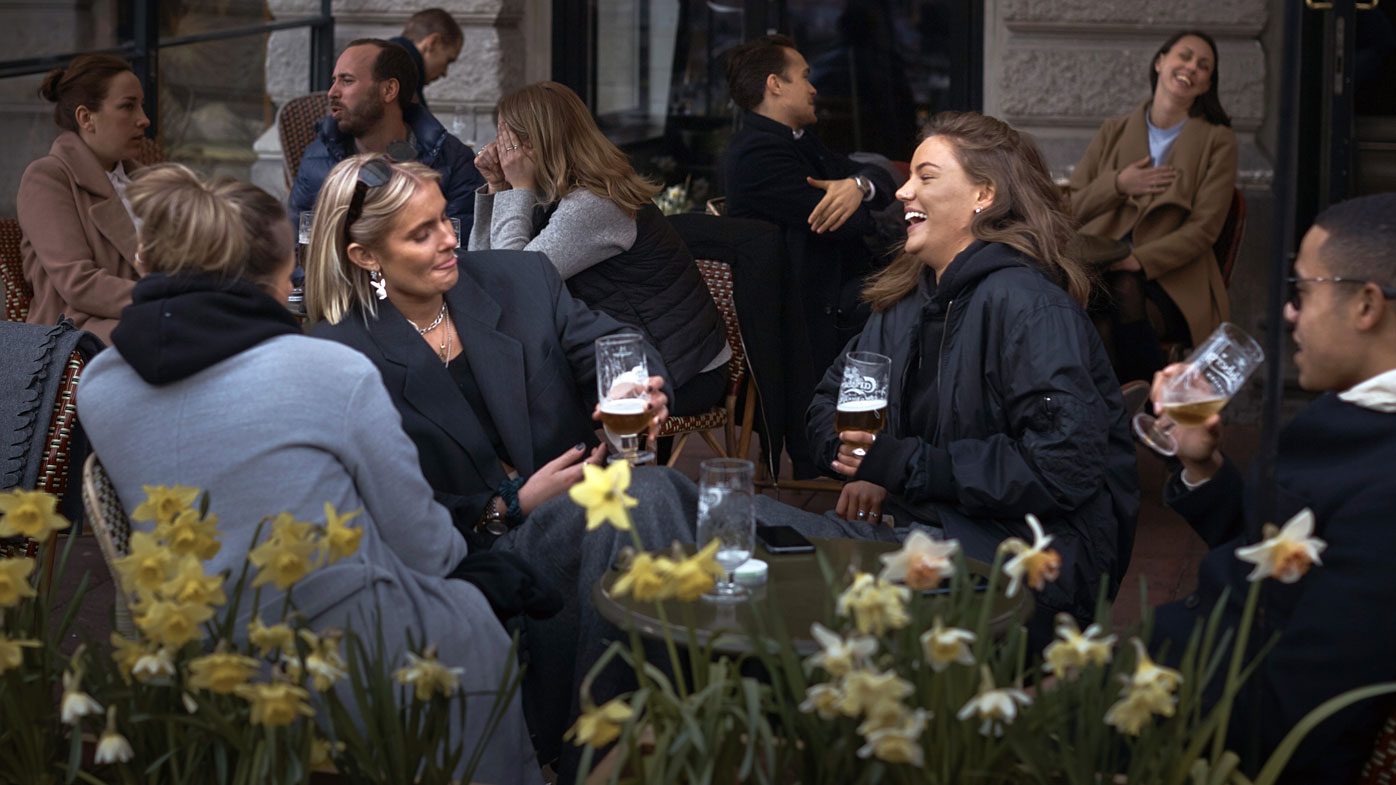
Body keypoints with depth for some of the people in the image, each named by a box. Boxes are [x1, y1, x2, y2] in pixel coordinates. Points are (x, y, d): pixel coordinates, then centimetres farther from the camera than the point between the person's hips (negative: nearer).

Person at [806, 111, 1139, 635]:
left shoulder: (1024, 303, -13)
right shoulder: (911, 300, 14)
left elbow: (1064, 463, -22)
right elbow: (831, 399, 23)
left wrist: (906, 464, -19)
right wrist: (862, 463, -2)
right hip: (929, 524, 8)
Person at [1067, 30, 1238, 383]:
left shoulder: (1217, 141, 12)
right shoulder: (1114, 132, 21)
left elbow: (1204, 228, 0)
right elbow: (1067, 209, 16)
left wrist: (1138, 260, -13)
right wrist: (1118, 185, -2)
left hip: (1172, 279, -2)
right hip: (1100, 270, 2)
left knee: (1126, 291, -39)